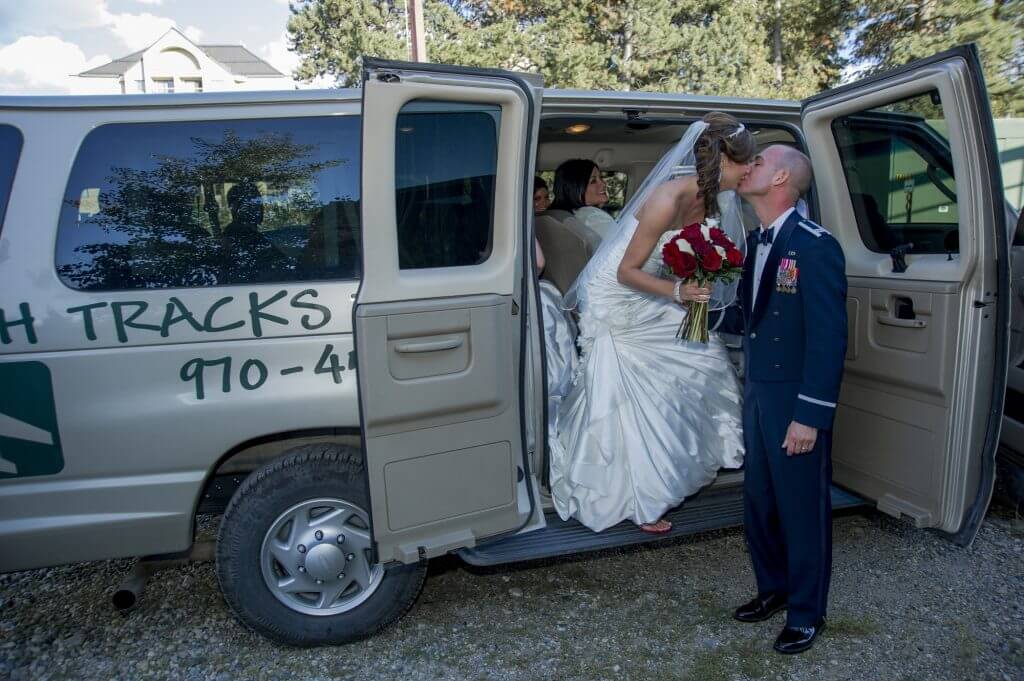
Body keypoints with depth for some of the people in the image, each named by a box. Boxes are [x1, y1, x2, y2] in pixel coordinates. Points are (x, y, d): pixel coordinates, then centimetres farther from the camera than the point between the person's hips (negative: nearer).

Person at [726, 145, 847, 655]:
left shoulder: (816, 246, -16)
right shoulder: (756, 242, 9)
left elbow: (828, 337, -18)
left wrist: (810, 416, -19)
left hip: (797, 402, -7)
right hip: (757, 392, 7)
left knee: (802, 507, 8)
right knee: (759, 501, 18)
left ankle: (806, 612, 29)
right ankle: (773, 589, 40)